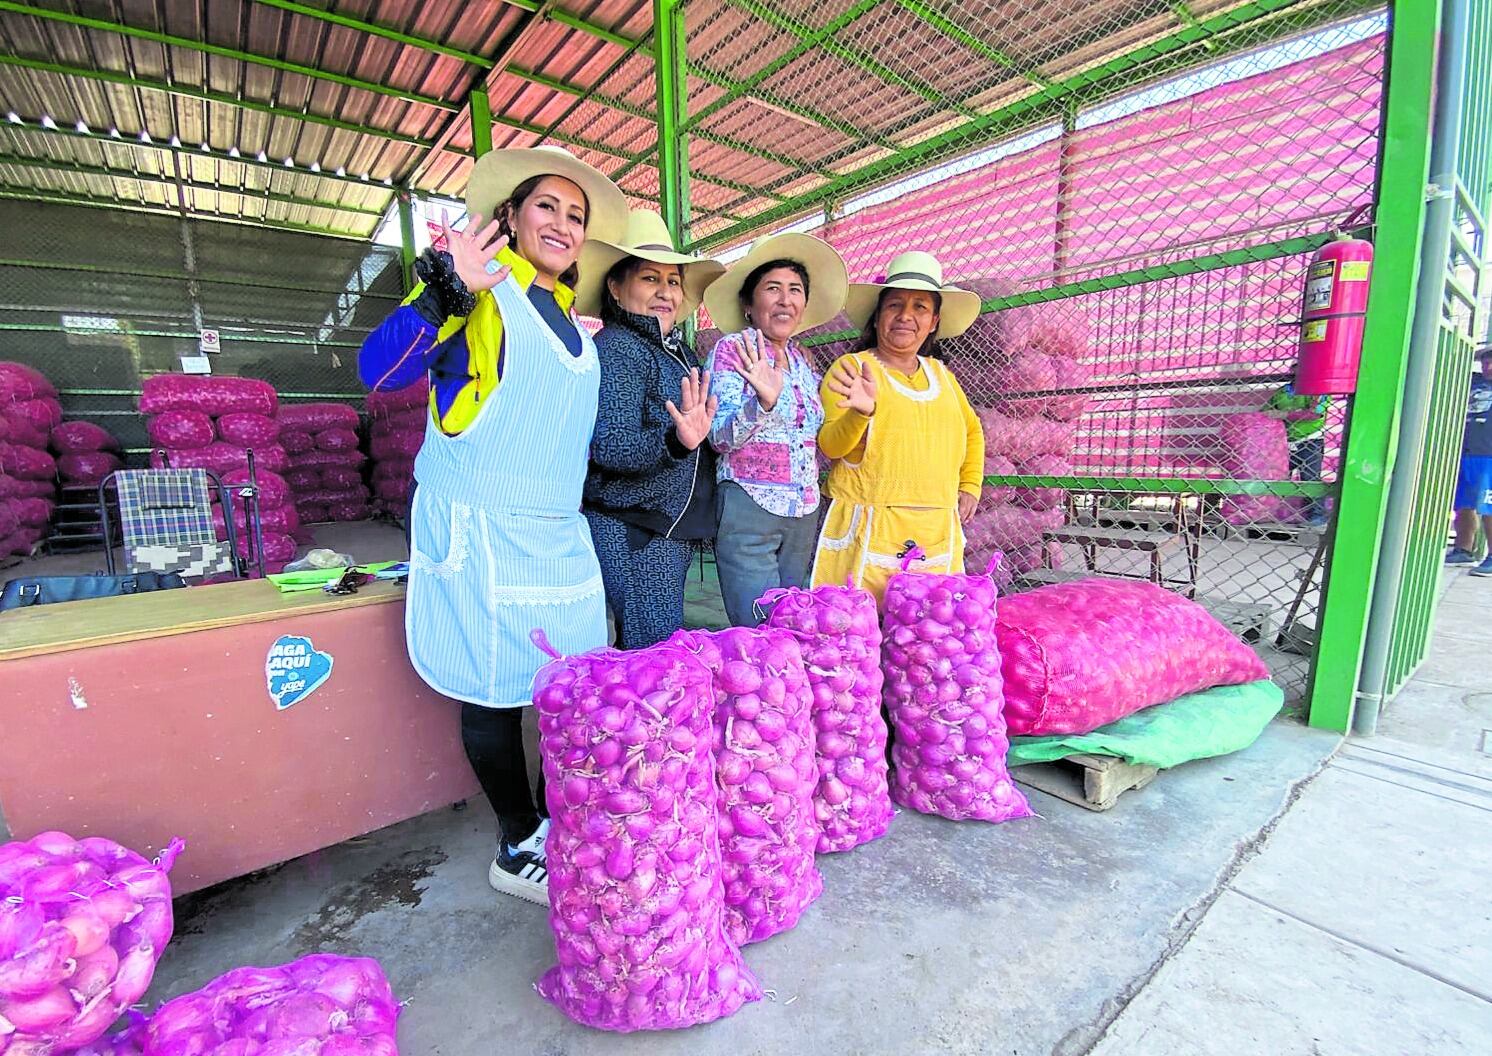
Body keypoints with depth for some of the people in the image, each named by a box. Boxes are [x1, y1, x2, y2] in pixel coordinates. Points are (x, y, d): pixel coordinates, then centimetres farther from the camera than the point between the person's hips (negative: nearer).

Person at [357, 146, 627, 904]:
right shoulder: (481, 289, -3)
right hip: (481, 528, -7)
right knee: (497, 692, 2)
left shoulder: (567, 319, 18)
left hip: (558, 531, 7)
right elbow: (380, 371, -14)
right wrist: (447, 288, -26)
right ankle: (517, 849, 23)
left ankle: (555, 829, 27)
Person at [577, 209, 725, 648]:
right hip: (635, 532, -8)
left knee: (657, 652, 15)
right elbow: (606, 443, -23)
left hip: (677, 529, 8)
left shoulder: (679, 351, 15)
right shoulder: (616, 347, -10)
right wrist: (674, 443, -38)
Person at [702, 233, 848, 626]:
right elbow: (721, 438, -14)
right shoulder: (732, 349, -6)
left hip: (804, 513, 6)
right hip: (749, 509, -6)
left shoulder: (802, 358, 11)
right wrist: (764, 400, -30)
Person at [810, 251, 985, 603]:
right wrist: (860, 412, -27)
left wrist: (970, 486, 19)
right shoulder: (851, 367, -1)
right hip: (867, 532, -5)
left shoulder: (940, 374, 15)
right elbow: (829, 446, -9)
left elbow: (972, 430, 31)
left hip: (937, 536, 5)